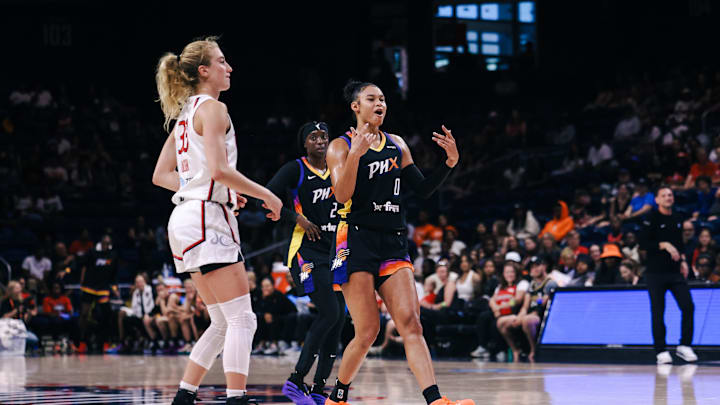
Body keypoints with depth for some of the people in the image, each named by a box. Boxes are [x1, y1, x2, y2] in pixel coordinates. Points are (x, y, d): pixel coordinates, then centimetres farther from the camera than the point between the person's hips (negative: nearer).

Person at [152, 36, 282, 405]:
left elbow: (161, 175, 19)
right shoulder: (212, 108, -8)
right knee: (241, 320, -10)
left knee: (224, 323, 12)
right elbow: (219, 169, -20)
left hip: (186, 218, 9)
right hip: (207, 220, -9)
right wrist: (267, 195, -9)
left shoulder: (186, 113, 19)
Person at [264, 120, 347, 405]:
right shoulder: (295, 169, -3)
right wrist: (298, 218, -13)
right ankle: (295, 382, -12)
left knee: (339, 318, 2)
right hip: (307, 251, -7)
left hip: (333, 252, 7)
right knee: (329, 313, -19)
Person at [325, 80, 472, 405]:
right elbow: (342, 195, -13)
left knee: (410, 323, -9)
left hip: (393, 243, 5)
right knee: (368, 331, -7)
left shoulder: (397, 145, 17)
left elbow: (422, 189, 16)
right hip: (357, 241, -5)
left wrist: (450, 162, 3)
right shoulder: (341, 146, 0)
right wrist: (356, 154, -26)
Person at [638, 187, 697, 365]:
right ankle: (661, 351, 3)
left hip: (675, 271, 5)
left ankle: (684, 346, 4)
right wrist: (664, 245, -18)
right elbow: (643, 244, -12)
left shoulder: (677, 218, 12)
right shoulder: (651, 219, -6)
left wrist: (682, 260, 11)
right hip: (655, 272, -5)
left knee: (688, 306, -6)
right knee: (658, 312, -2)